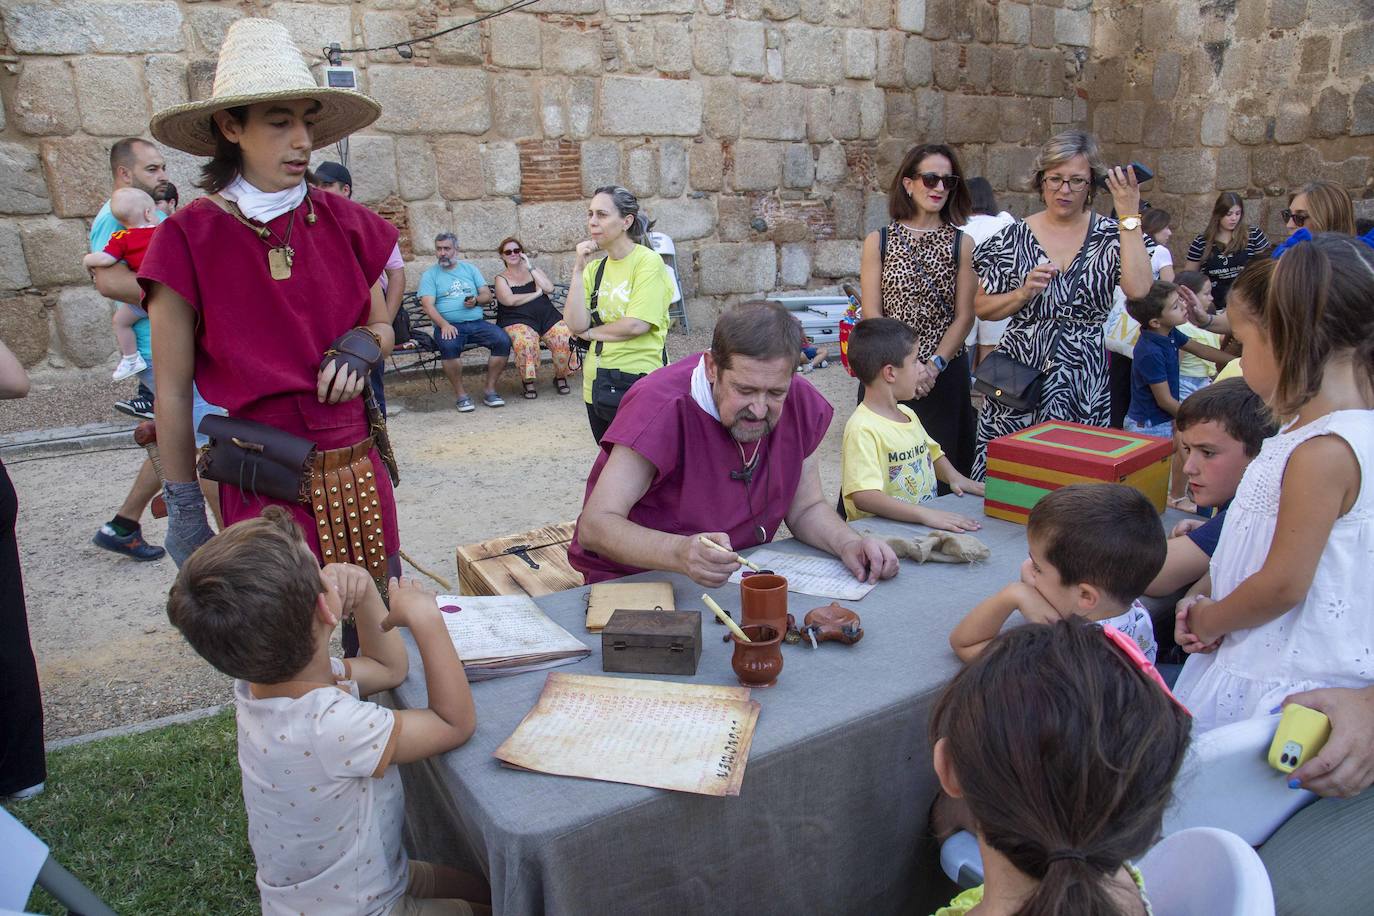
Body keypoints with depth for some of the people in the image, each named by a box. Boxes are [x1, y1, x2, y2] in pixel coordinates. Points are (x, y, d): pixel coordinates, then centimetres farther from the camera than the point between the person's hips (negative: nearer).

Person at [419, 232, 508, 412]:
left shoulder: (469, 268, 20)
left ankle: (490, 390, -12)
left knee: (503, 340, -24)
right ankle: (460, 395, -20)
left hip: (477, 322, 3)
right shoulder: (430, 275, 10)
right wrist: (443, 324, -22)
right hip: (449, 325, -3)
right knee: (449, 345, -37)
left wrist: (476, 300, -9)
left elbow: (487, 295, 16)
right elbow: (427, 305, -4)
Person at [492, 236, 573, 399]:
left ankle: (560, 377, -1)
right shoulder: (501, 278, 11)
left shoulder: (533, 271, 20)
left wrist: (530, 267, 0)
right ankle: (528, 381, -14)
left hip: (548, 317, 3)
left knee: (566, 338, -25)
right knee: (525, 343, -37)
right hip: (518, 321, -3)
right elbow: (510, 300, -8)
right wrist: (537, 293, -2)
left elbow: (549, 288, 1)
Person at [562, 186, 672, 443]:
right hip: (597, 383, 6)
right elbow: (575, 324, -4)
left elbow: (636, 325, -19)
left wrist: (590, 332, -4)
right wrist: (579, 269, -8)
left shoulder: (648, 261, -9)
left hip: (638, 379, -6)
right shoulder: (595, 268, 8)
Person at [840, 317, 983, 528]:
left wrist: (954, 477, 10)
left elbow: (933, 454, 31)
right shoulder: (863, 429, -17)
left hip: (925, 528, 8)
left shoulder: (908, 414, 14)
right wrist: (925, 514, -33)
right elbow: (864, 497, -27)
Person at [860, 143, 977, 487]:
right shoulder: (879, 240, 3)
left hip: (944, 376, 1)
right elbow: (871, 314, -2)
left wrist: (933, 366, -12)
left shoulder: (961, 243, 5)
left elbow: (964, 316, 1)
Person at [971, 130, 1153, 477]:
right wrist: (1023, 293, -11)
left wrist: (1129, 216, -11)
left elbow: (1138, 289, -16)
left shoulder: (1110, 235, 3)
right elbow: (981, 307, 7)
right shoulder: (1013, 238, 4)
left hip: (1085, 384, 0)